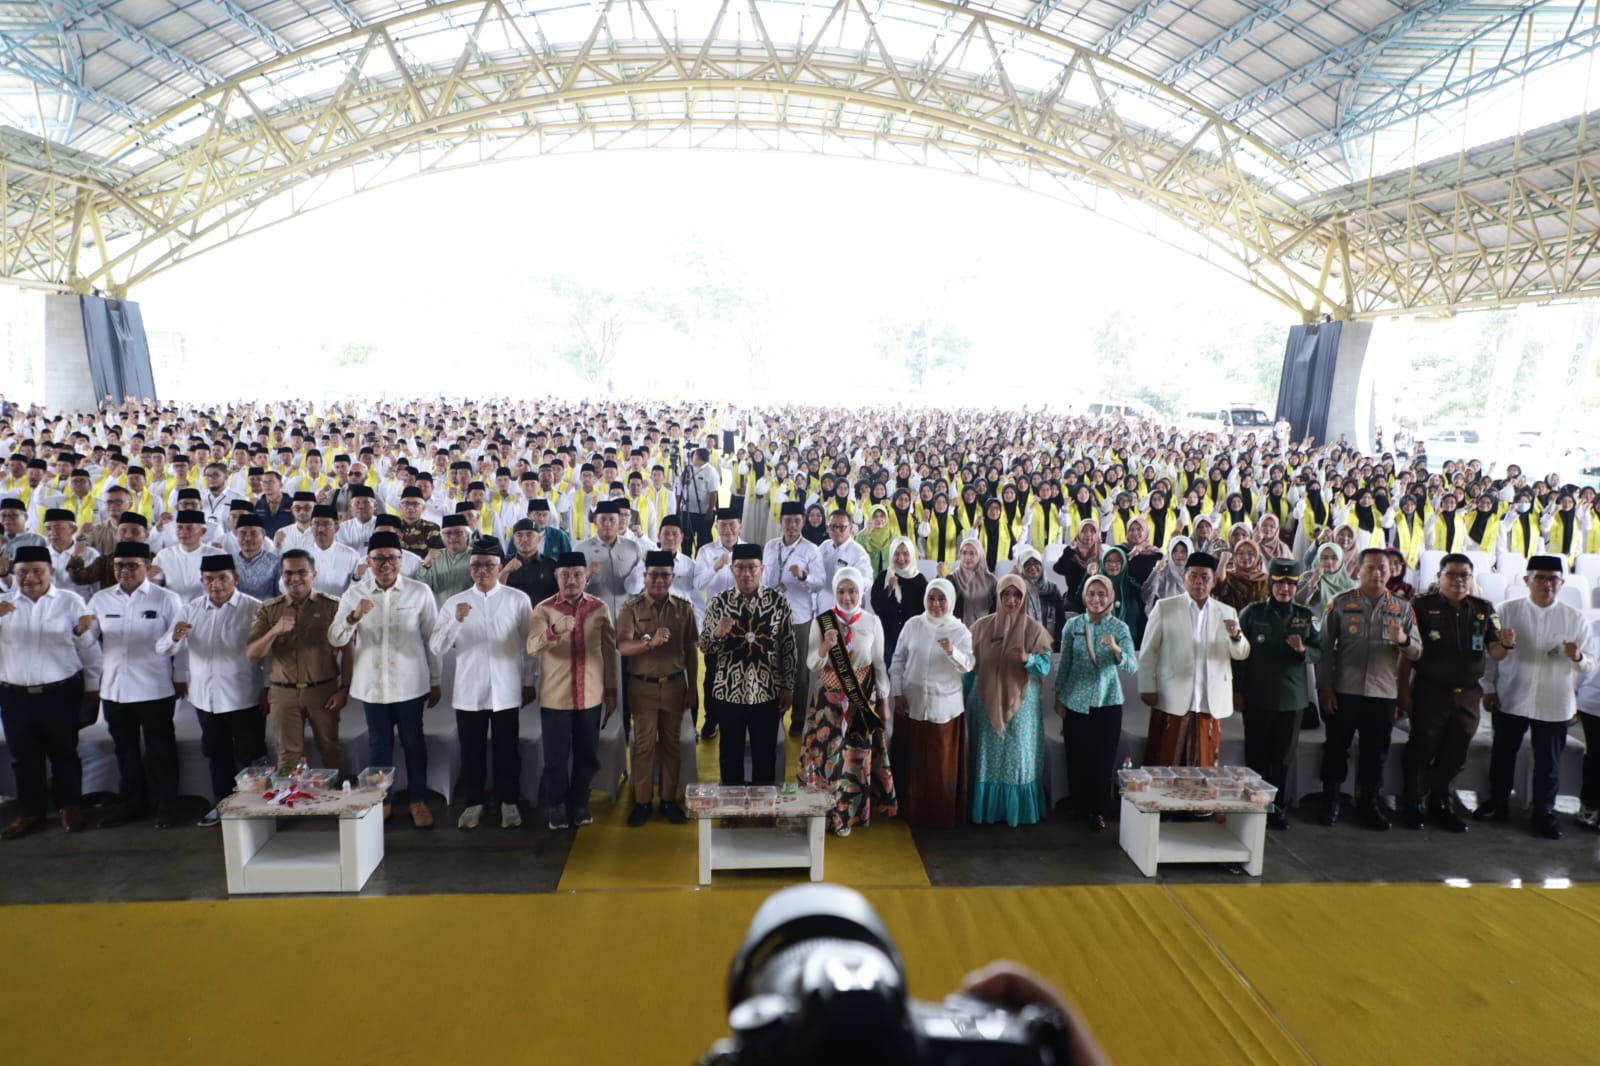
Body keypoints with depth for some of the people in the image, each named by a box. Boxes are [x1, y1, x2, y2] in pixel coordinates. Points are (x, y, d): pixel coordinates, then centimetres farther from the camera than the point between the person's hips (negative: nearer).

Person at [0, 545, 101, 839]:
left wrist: (92, 688, 3)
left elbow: (88, 647, 1)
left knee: (64, 753, 11)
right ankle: (30, 812, 26)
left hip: (61, 693, -2)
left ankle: (70, 807, 26)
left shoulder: (71, 602, -3)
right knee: (24, 757, 12)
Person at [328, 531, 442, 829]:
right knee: (379, 744, 13)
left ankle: (418, 801, 21)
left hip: (410, 682, -2)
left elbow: (432, 639, 0)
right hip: (372, 683, 2)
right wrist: (354, 617, -22)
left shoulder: (419, 592, -5)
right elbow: (335, 639, -3)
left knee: (413, 742, 7)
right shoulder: (355, 593, 0)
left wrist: (435, 681, 3)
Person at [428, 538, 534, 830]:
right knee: (471, 752, 10)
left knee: (507, 751, 9)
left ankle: (508, 803, 24)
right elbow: (436, 649, -5)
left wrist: (529, 682, 4)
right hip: (469, 692, 1)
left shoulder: (518, 600, -2)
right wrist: (456, 621, -19)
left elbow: (529, 645, 3)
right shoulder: (454, 603, 2)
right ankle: (473, 803, 26)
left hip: (506, 690, -1)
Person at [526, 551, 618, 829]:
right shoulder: (544, 609, -5)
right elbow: (532, 647, -20)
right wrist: (554, 631, -40)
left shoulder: (600, 608, 2)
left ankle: (579, 804, 27)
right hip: (555, 696, -2)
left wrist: (611, 692, 7)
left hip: (591, 695, 2)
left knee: (587, 754, 10)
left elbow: (609, 651, 7)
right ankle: (556, 807, 22)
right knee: (556, 756, 4)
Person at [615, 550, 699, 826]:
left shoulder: (684, 607, 2)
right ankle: (642, 802, 15)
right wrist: (650, 641, -33)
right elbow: (623, 646, -16)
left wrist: (693, 687, 4)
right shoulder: (631, 607, -5)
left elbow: (692, 649, 6)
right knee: (644, 744, 5)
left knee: (671, 744, 9)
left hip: (675, 685, 2)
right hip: (643, 687, -2)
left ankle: (669, 800, 20)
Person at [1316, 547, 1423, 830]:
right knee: (1336, 748, 5)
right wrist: (1325, 688, -5)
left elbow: (1417, 652, 6)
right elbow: (1325, 647, 0)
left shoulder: (1402, 608, 8)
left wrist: (1404, 640, -18)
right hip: (1344, 690, -2)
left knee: (1376, 752, 10)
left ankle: (1368, 802, 25)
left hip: (1383, 693, 2)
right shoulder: (1341, 603, 1)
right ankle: (1330, 801, 18)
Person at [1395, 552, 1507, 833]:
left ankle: (1442, 804, 28)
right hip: (1430, 692, -4)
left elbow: (1494, 652, -1)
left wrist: (1506, 644, -24)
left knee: (1455, 754, 14)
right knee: (1421, 751, 4)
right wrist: (1403, 691, -11)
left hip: (1468, 694, 4)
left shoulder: (1484, 610, 5)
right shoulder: (1422, 606, -7)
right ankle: (1412, 804, 15)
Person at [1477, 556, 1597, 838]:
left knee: (1548, 762, 10)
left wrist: (1577, 657, -22)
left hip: (1554, 704, 0)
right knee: (1502, 756, 13)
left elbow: (1590, 665, 1)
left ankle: (1543, 814, 25)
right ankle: (1498, 804, 29)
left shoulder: (1575, 618, -1)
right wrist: (1489, 688, 0)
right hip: (1510, 699, 0)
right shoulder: (1507, 611, -3)